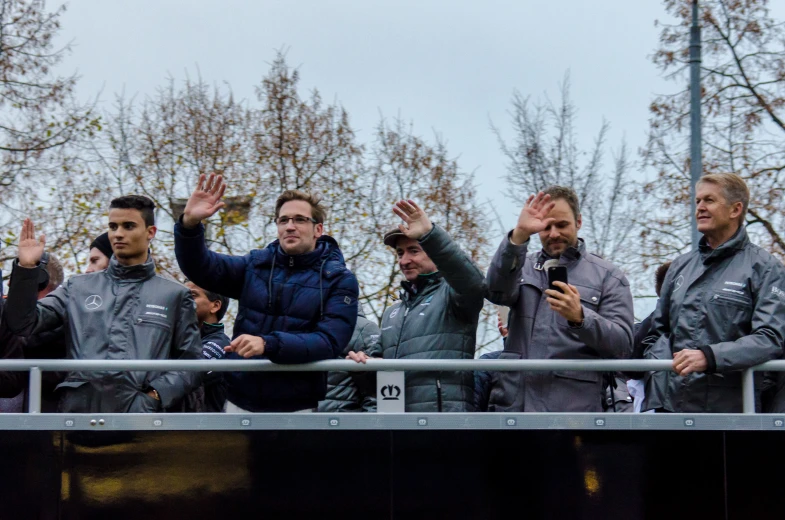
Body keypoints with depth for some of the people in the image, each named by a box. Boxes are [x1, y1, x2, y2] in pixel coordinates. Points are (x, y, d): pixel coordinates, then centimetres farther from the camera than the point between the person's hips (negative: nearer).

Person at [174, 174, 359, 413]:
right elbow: (201, 267, -2)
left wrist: (268, 344, -28)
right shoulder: (257, 264, 9)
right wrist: (189, 224, -21)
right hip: (239, 402, 3)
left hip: (298, 407, -3)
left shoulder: (338, 280, -3)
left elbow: (329, 341, -15)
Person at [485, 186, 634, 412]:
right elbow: (498, 291, -8)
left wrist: (580, 317, -21)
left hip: (573, 405, -2)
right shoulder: (523, 267, 16)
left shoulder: (607, 275, 7)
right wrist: (518, 235, -21)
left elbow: (622, 345, -3)